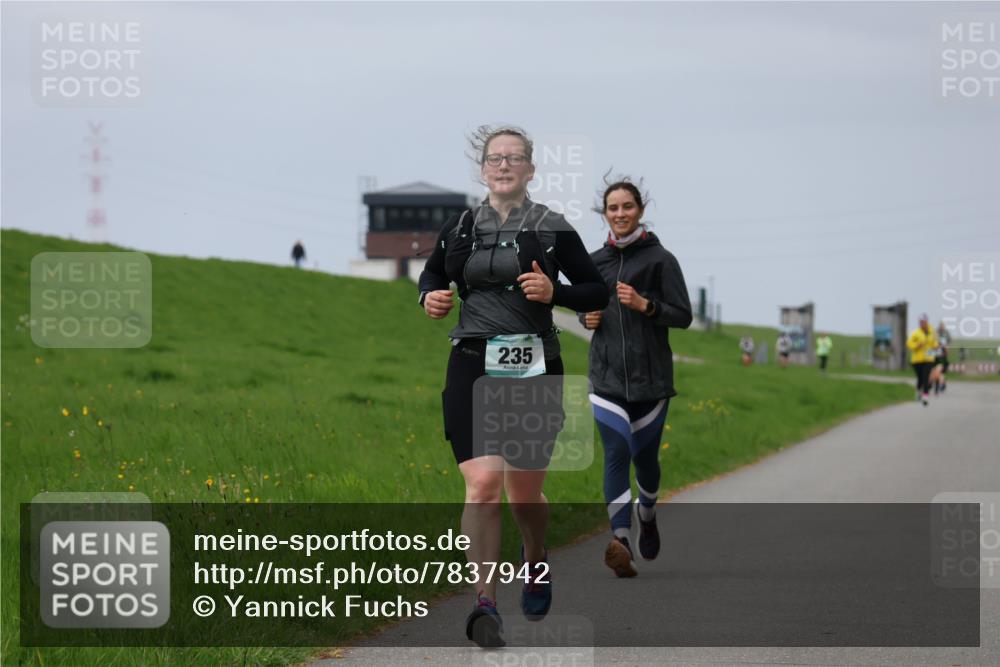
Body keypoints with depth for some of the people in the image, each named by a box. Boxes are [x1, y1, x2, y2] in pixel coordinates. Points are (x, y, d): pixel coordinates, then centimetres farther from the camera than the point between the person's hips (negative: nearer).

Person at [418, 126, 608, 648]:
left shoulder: (552, 230, 0)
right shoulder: (460, 228, 7)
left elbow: (598, 293, 4)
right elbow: (431, 275, 24)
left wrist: (554, 293, -14)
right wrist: (431, 298, 2)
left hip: (534, 369, -1)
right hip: (474, 367, 1)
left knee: (525, 491, 10)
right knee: (482, 483, -16)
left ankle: (535, 564, 43)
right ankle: (485, 603, -18)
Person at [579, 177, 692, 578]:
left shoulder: (660, 259, -2)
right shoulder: (594, 262, 10)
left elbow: (683, 316, -3)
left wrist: (645, 305, -18)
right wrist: (588, 318, 2)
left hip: (650, 378, -2)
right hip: (607, 376, 2)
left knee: (644, 456, 8)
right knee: (617, 453, -14)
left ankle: (647, 516, 40)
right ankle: (620, 542, -25)